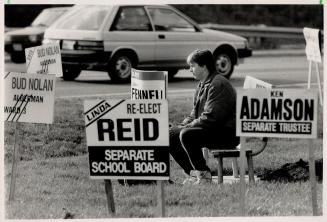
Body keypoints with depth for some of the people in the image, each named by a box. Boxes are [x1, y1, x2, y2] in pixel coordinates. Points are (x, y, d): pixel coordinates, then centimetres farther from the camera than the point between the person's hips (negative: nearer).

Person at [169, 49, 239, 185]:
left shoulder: (218, 85, -17)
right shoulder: (202, 85, 16)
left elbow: (210, 118, -24)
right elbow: (194, 114, 22)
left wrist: (186, 127, -18)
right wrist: (181, 126, 3)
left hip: (227, 134, -10)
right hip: (212, 131, 10)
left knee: (187, 135, -29)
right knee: (170, 135, 4)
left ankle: (203, 174, -16)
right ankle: (192, 173, 6)